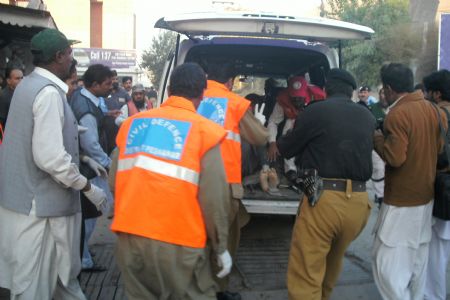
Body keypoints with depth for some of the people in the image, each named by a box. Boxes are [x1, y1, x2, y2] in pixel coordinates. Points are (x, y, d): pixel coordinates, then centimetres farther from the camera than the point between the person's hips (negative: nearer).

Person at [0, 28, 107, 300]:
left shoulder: (28, 85, 10)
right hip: (39, 202, -9)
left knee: (55, 273, 22)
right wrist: (88, 188, -15)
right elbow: (50, 157, -26)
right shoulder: (49, 92, -20)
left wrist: (80, 157, 22)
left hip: (22, 196, 9)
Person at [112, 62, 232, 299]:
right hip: (177, 243, -5)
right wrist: (221, 246, 2)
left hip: (128, 237, 5)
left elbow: (115, 182, 11)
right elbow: (214, 197, -10)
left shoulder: (132, 123, 8)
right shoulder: (204, 130, -5)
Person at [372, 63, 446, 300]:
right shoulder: (432, 109, 5)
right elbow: (440, 147, 14)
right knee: (417, 258, 19)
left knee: (386, 262, -4)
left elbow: (395, 157, -24)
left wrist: (377, 139, -9)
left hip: (401, 199, -9)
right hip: (425, 195, 9)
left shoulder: (397, 114, -20)